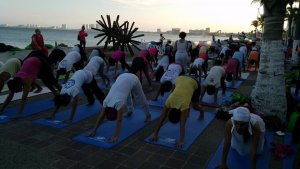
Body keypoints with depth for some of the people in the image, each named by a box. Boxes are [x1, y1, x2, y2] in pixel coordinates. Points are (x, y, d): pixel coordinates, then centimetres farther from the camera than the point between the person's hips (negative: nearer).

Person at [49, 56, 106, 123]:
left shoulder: (74, 90, -41)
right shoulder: (64, 89, -22)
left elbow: (75, 105, -44)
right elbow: (59, 101, -13)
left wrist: (70, 119, -45)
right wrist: (53, 114, -16)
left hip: (87, 75, -6)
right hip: (79, 73, 6)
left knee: (96, 90, 6)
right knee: (86, 90, 27)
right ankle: (91, 101, 52)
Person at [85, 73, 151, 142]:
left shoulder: (119, 103, -36)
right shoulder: (106, 102, -20)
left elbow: (119, 121, -36)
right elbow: (101, 117, -15)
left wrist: (115, 136, -36)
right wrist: (94, 130, -16)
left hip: (132, 79, -5)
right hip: (122, 77, 5)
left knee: (140, 99, 10)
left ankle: (148, 115, 32)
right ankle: (130, 111, 54)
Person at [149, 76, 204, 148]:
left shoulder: (184, 104, -39)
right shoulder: (169, 102, -29)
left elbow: (182, 125, -38)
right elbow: (161, 119, -25)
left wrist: (181, 141, -40)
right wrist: (155, 134, -25)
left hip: (194, 83, -3)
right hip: (179, 80, 3)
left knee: (195, 106, 5)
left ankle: (202, 111, 37)